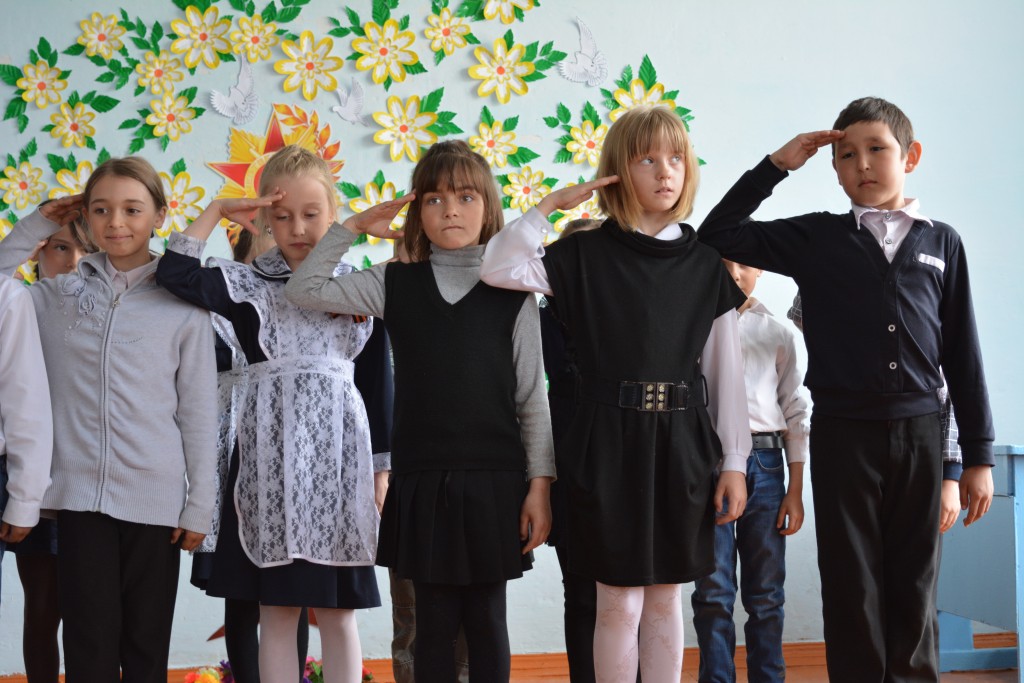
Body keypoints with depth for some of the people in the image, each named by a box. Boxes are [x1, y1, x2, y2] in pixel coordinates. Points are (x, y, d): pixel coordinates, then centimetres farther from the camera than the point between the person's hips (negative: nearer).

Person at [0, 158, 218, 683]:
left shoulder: (182, 305, 0)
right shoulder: (59, 296, 7)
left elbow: (198, 412, 1)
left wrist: (200, 503, -1)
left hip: (154, 498, -1)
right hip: (80, 494, 1)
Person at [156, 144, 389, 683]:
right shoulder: (248, 285, 4)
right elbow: (176, 274, -13)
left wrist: (381, 468, 6)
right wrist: (216, 211, -5)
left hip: (338, 456, 1)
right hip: (270, 457, -1)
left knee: (337, 612, 4)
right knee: (276, 612, 3)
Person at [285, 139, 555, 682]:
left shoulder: (511, 292, 1)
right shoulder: (396, 284, 5)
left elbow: (532, 397, 1)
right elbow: (305, 291, 2)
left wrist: (540, 484, -3)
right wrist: (353, 227, -2)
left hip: (494, 479, -1)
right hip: (422, 479, 1)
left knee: (486, 619, 7)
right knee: (434, 622, 7)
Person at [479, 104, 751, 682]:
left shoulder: (705, 264, 5)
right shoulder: (586, 255, 0)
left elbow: (726, 367, 6)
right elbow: (499, 269, -12)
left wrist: (734, 461, 4)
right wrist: (550, 205, -10)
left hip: (682, 441, 2)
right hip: (610, 438, -2)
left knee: (666, 597, 11)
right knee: (620, 601, 2)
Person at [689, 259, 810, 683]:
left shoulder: (777, 333, 11)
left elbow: (795, 412, 10)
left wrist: (796, 491, 5)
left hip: (765, 463, 2)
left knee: (766, 592, 5)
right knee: (714, 590, -2)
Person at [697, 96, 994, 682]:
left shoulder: (941, 243, 7)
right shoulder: (817, 239, 3)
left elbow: (962, 353, 7)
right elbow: (720, 236, -2)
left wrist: (979, 456, 6)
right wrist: (777, 166, -5)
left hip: (919, 434, 1)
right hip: (843, 435, -1)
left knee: (914, 588, 8)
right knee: (852, 588, 4)